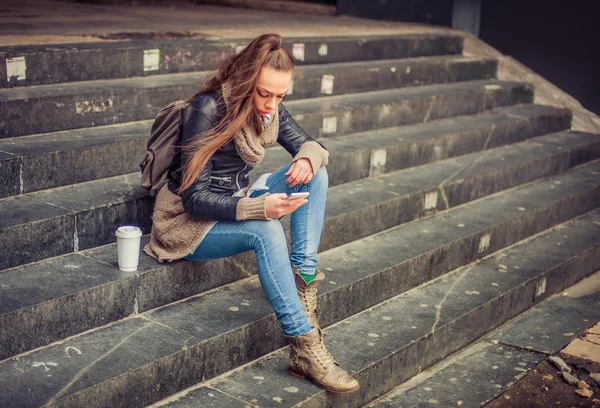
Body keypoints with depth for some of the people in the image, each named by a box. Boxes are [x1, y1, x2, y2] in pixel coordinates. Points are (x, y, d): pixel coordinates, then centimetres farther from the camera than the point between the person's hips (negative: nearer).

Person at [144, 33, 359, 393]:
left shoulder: (270, 111, -4)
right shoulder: (208, 110, -24)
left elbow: (311, 145, 6)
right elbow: (194, 196, -26)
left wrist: (308, 159, -21)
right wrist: (259, 207, -40)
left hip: (235, 204, 7)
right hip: (189, 222, -7)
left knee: (316, 173, -12)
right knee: (266, 231, -37)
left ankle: (303, 280, -21)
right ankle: (306, 350, -35)